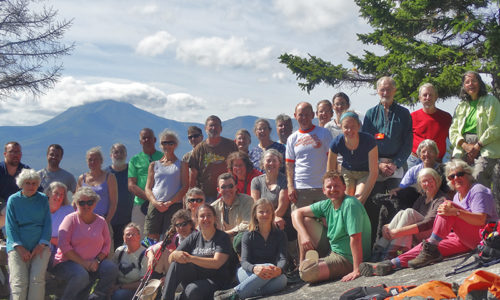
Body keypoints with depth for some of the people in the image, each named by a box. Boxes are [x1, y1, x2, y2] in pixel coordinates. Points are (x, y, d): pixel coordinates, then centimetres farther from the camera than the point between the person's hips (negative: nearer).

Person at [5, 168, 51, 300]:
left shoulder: (43, 199, 13)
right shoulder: (13, 200, 9)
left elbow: (47, 224, 10)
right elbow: (10, 226, 4)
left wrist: (41, 245, -5)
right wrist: (20, 248, -8)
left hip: (40, 246, 1)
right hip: (18, 246, -1)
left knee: (37, 278, -20)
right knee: (19, 282, -18)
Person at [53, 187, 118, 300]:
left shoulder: (101, 221, 9)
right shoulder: (71, 219, -4)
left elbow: (107, 245, 9)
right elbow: (64, 245, -13)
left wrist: (97, 260, -11)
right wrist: (82, 262, -17)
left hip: (92, 264, 4)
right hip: (67, 262, -4)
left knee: (112, 268, -21)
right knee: (81, 275, -35)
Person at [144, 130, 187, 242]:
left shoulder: (182, 164, 10)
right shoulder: (154, 165, 17)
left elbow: (185, 187, 0)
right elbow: (148, 188, 11)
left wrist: (169, 203, -11)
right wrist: (155, 203, -8)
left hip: (174, 206, -2)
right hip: (155, 206, 2)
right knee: (152, 237, -5)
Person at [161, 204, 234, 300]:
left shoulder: (222, 237, -3)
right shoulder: (194, 237, 11)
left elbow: (216, 263, -17)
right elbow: (170, 258, 5)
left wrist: (191, 258, -24)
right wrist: (175, 255, -21)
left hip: (215, 281, -4)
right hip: (194, 277, 4)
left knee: (193, 290, -35)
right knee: (177, 262, -22)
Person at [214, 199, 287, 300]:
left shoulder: (280, 235, 7)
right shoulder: (248, 236, 4)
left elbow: (282, 258, -8)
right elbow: (244, 261, -9)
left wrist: (279, 269, -35)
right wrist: (254, 269, -35)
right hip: (246, 274, -2)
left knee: (282, 280, -34)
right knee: (269, 267, -34)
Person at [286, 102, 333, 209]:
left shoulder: (324, 133, 7)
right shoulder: (292, 139, 12)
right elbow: (289, 165, 9)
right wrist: (290, 186, -2)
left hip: (322, 187, -1)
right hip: (300, 188, 1)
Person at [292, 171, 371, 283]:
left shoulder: (350, 205, -23)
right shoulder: (327, 205, 1)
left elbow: (355, 238, -29)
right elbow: (296, 213, 6)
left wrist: (357, 271, -33)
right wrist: (304, 235, -11)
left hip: (347, 259, -8)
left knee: (306, 274, -28)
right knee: (305, 221, 4)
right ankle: (303, 263, 11)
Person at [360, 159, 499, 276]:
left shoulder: (478, 191, -6)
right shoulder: (457, 196, 21)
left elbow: (481, 219, -22)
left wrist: (455, 212, -31)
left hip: (483, 236, -8)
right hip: (466, 240, 8)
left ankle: (431, 247, -28)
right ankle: (392, 264, -25)